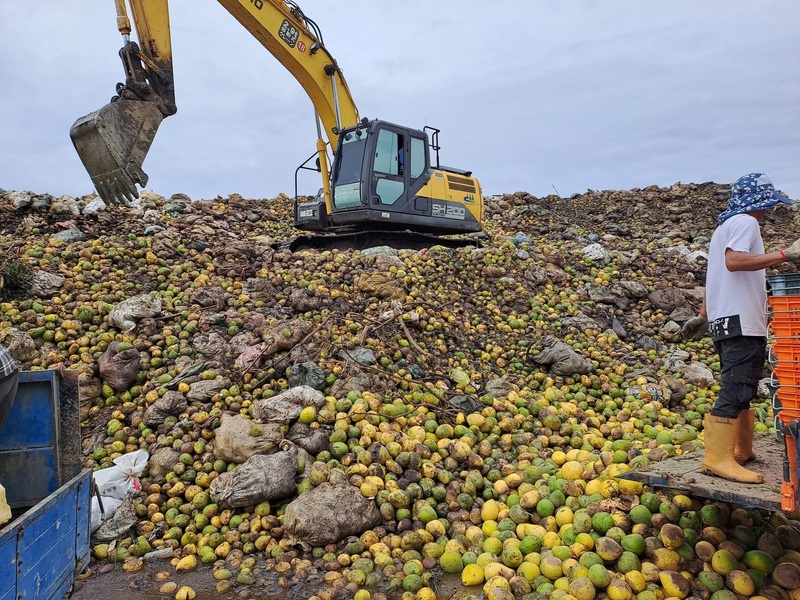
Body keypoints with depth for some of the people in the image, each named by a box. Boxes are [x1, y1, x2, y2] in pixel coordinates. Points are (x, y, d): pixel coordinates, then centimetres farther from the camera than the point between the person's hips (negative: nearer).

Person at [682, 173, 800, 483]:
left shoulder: (724, 227, 24)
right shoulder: (745, 222, -6)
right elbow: (734, 261, -25)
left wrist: (704, 315, 29)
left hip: (723, 321, 11)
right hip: (741, 322, -11)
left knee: (740, 388, 16)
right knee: (736, 390, -12)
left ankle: (741, 451, 25)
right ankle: (718, 458, -13)